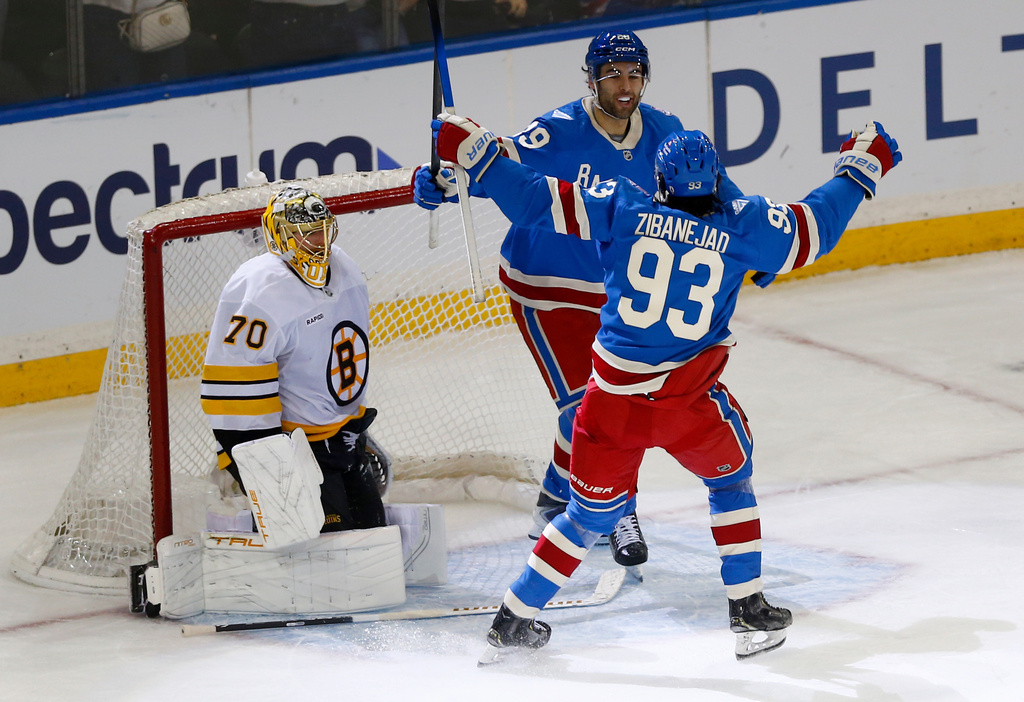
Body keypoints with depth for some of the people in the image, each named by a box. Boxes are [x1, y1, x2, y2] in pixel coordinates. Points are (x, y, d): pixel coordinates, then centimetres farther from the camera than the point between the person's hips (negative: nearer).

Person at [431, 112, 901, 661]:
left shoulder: (622, 209, 0)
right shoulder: (742, 226, -2)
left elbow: (537, 200, -1)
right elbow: (814, 227, 10)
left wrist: (474, 151, 9)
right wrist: (860, 167, 25)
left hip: (612, 401, 2)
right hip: (687, 402, -2)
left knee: (593, 511, 18)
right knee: (730, 479, 26)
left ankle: (513, 619, 20)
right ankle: (748, 610, 23)